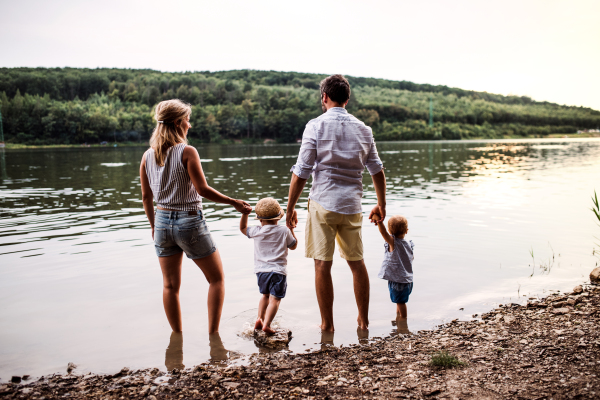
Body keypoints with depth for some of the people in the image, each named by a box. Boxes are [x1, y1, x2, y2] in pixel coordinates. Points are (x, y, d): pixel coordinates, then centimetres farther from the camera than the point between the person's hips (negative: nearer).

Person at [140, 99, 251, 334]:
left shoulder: (148, 156, 3)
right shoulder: (187, 152, -14)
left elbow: (146, 196, 8)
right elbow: (202, 189, -17)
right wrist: (234, 203, -9)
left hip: (163, 222, 5)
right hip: (190, 222, -5)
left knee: (170, 285, 14)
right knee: (216, 278, 12)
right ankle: (213, 333, 10)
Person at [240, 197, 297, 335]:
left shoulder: (256, 231, 1)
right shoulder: (284, 231, -1)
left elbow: (243, 228, 19)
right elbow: (293, 246, 14)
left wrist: (245, 214, 17)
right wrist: (291, 229, 22)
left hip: (261, 270, 3)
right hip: (278, 271, -3)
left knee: (265, 295, 25)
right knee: (275, 299, -3)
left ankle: (260, 318, 21)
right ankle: (266, 324, -16)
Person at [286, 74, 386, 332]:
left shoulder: (316, 126, -5)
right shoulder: (363, 129, 8)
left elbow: (301, 172, -8)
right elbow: (377, 170, 13)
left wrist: (290, 208, 0)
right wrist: (381, 204, 25)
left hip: (323, 203, -4)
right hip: (352, 205, 4)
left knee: (322, 264, 3)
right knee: (357, 262, 14)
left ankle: (327, 324, 11)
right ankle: (363, 320, 23)